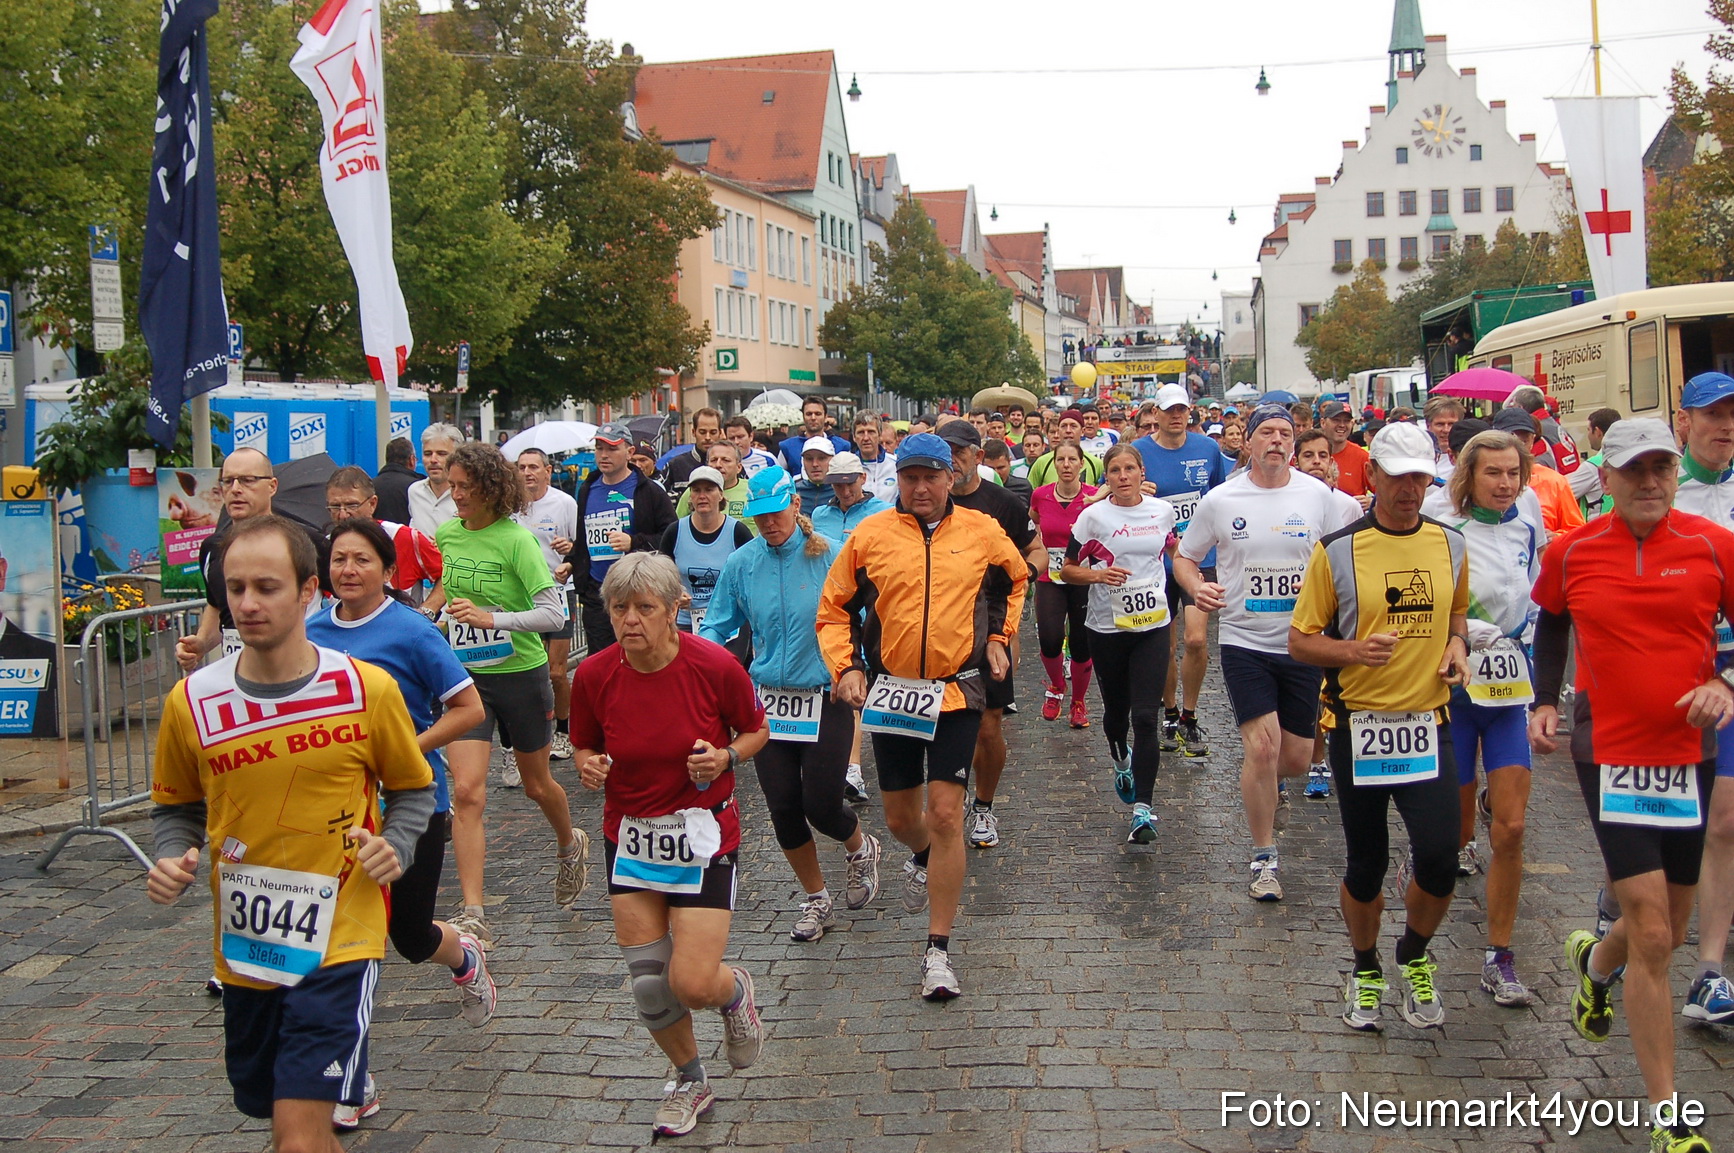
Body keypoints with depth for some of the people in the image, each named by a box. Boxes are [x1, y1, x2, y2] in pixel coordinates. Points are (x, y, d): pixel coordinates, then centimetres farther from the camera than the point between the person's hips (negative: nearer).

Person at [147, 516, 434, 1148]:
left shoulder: (368, 689, -8)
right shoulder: (191, 701, -4)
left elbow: (413, 788, 7)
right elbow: (175, 806, 12)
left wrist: (396, 846, -11)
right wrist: (173, 859, -7)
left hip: (338, 939, -3)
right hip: (242, 948, 4)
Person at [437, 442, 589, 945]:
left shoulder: (516, 539, -16)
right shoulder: (446, 534, 1)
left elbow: (554, 613, -22)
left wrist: (492, 619, -31)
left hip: (521, 675, -3)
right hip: (465, 677, 3)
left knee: (536, 784, 16)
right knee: (466, 791, -11)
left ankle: (569, 844, 49)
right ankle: (473, 916, -11)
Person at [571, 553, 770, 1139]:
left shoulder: (716, 666, -16)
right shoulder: (593, 676, -10)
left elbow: (757, 730, 1)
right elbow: (585, 745, 8)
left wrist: (726, 756, -19)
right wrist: (588, 765, -14)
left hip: (704, 834, -3)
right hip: (629, 834, 3)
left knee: (694, 985, -11)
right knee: (648, 984, 5)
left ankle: (736, 989, 28)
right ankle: (689, 1082, 35)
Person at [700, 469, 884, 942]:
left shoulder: (831, 556, -8)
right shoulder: (740, 563, 1)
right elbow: (716, 626, 7)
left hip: (826, 699, -3)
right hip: (767, 700, 3)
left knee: (822, 805, -4)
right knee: (783, 809, 5)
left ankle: (860, 847, 33)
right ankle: (816, 900, 28)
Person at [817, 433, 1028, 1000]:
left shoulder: (981, 531, 1)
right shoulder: (869, 535, -1)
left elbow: (1016, 581, 20)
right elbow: (834, 608, 6)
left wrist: (999, 637, 10)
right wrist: (845, 667, -6)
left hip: (957, 692, -1)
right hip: (890, 692, 2)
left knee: (945, 813, -8)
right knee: (900, 817, 12)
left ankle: (938, 949, 2)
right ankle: (923, 858, 51)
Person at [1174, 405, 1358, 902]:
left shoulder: (1318, 495, 0)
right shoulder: (1221, 500, -3)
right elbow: (1184, 557, 7)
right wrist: (1196, 587, -14)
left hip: (1302, 642, 2)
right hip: (1245, 641, -2)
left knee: (1296, 759, 8)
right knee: (1262, 746, -12)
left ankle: (1261, 789, 45)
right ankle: (1264, 859, 4)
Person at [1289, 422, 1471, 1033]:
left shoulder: (1450, 544, 5)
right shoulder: (1337, 550, -6)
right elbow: (1300, 640, -3)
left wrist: (1457, 646, 1)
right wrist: (1354, 650, -21)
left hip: (1427, 724, 2)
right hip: (1358, 727, -2)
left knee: (1439, 858, -10)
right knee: (1366, 864, 8)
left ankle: (1413, 956, 21)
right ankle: (1365, 970, 33)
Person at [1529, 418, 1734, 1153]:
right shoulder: (1570, 553, -2)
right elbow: (1551, 621, 16)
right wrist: (1544, 700, 7)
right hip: (1611, 753, -2)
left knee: (1669, 930, 15)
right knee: (1652, 934, -9)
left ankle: (1594, 960, 52)